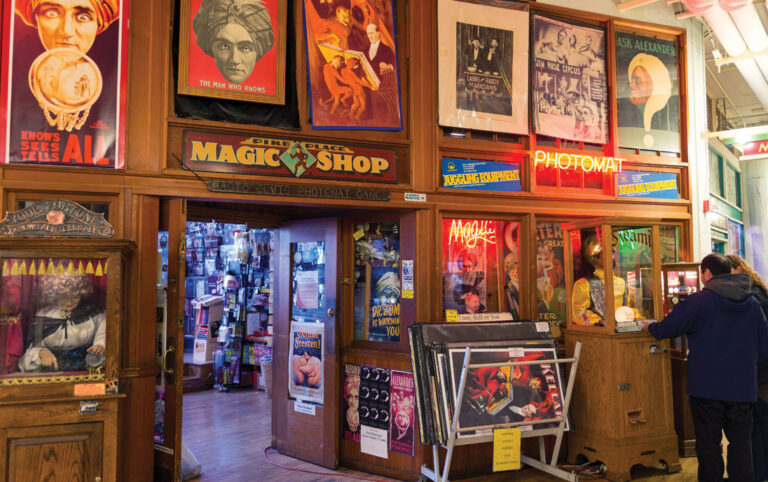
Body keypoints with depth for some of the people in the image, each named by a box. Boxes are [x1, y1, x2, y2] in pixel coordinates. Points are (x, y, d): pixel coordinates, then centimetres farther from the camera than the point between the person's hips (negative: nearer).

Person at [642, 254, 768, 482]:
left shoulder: (698, 301, -12)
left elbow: (666, 329, -7)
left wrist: (651, 326, 14)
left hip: (707, 386, -4)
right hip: (743, 386, 4)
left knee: (708, 444, 7)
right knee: (741, 443, 12)